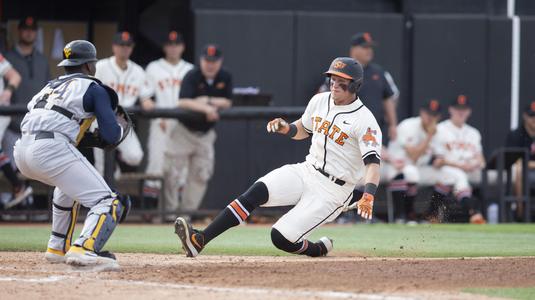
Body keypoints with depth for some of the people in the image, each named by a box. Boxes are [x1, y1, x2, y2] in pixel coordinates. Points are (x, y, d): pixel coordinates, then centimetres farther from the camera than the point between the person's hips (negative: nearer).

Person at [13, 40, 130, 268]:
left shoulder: (51, 85, 30)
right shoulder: (94, 88, 11)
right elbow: (111, 136, 1)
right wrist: (123, 128, 25)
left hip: (22, 150, 8)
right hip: (52, 149, -7)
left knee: (69, 185, 37)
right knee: (108, 203, -8)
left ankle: (57, 249, 33)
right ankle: (84, 249, -33)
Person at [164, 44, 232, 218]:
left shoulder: (225, 78, -4)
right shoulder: (192, 77, -18)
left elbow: (227, 103, -5)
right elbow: (183, 102, -31)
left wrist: (207, 101, -18)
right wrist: (206, 108, -40)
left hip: (206, 134, 4)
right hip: (184, 130, -4)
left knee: (201, 174, 5)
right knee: (172, 170, -7)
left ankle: (189, 208, 15)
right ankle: (170, 207, 4)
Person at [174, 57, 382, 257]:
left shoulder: (364, 121, -15)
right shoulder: (320, 101, 7)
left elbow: (373, 162, -25)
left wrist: (368, 197, -43)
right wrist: (285, 128, 0)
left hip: (332, 190, -6)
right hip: (306, 171, 6)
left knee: (280, 237, -16)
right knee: (257, 191, -21)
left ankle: (319, 249, 17)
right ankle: (200, 239, -29)